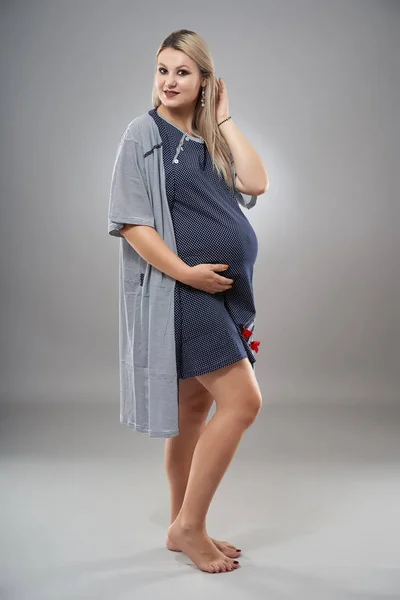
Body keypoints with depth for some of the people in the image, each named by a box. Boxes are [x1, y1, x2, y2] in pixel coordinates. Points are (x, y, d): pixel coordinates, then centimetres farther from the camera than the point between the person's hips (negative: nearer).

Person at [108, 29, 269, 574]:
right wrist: (185, 271, -17)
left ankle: (183, 528, 25)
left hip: (224, 288, 7)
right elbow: (129, 222, -10)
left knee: (196, 409, 11)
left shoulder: (209, 139, 16)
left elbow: (256, 183, -1)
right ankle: (189, 526, 3)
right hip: (187, 287, -7)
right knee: (242, 401, -12)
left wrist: (224, 119, 4)